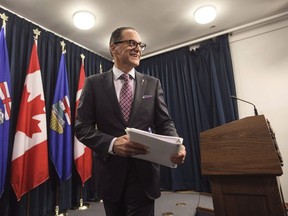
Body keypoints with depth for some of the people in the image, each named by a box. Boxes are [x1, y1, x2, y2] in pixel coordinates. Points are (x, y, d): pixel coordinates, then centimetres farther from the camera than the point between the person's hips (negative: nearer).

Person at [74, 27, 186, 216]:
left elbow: (164, 122, 1)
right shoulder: (94, 83, -1)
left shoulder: (153, 83, 4)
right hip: (111, 173, 1)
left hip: (144, 173, 0)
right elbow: (82, 127, -5)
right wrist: (111, 143, -22)